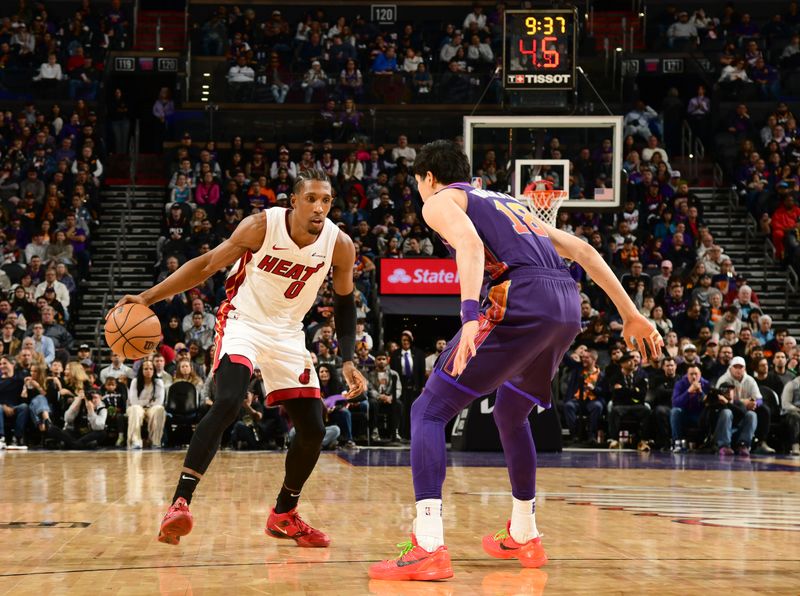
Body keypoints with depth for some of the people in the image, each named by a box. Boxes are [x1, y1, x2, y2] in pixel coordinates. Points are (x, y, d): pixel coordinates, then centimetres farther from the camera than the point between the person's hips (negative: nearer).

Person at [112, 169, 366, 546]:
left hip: (288, 334, 4)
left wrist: (348, 362, -3)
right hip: (243, 322, -4)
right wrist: (148, 297, -19)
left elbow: (344, 302, 5)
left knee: (313, 430, 1)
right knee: (227, 403, -30)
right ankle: (180, 502, -31)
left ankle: (284, 515, 24)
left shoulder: (339, 245, -12)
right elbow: (206, 265, -12)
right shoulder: (262, 226, -20)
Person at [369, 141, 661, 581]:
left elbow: (470, 244, -11)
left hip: (522, 303, -7)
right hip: (569, 307, 7)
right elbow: (583, 251, 28)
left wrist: (470, 316, -24)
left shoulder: (440, 201, 13)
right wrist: (630, 315, 28)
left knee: (429, 411, -1)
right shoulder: (505, 202, 35)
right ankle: (523, 537, 36)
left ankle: (428, 548, -16)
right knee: (510, 412, 31)